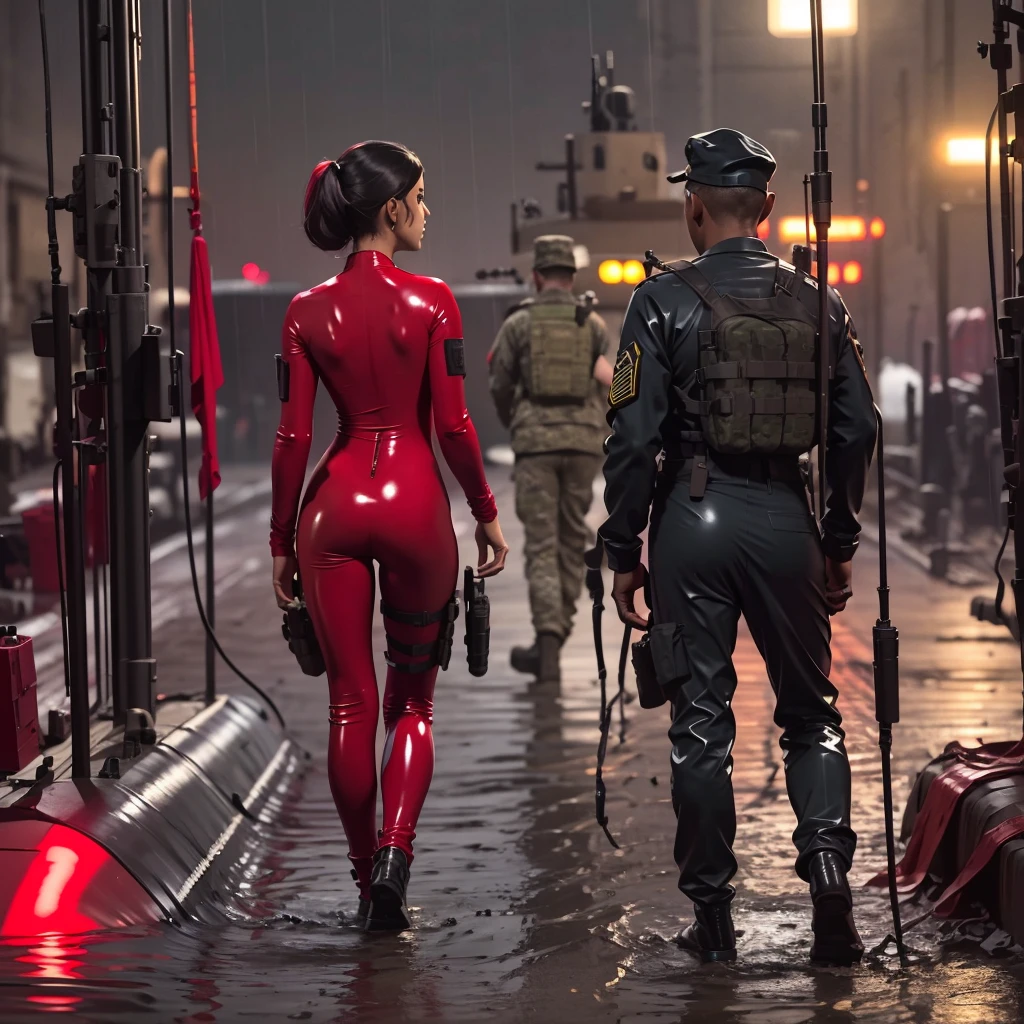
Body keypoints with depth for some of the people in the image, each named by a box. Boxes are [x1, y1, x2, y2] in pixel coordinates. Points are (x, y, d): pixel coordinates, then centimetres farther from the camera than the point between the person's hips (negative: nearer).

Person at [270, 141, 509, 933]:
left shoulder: (310, 312, 1)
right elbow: (455, 425, -7)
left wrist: (282, 540, 8)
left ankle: (368, 878, 13)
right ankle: (395, 852, -9)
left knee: (352, 702, 9)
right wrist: (486, 512, 6)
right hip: (414, 502, -2)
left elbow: (294, 437, 0)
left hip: (335, 505, 2)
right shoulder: (430, 302, -6)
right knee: (413, 700, 12)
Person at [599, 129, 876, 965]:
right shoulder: (816, 305, 5)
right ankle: (828, 864, -6)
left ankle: (712, 915, 8)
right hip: (785, 516, 2)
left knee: (701, 720, 5)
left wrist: (624, 551, -1)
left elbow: (634, 437, -9)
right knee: (812, 710, 14)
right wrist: (839, 543, 14)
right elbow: (857, 432, 5)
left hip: (693, 516, -2)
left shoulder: (665, 301, -5)